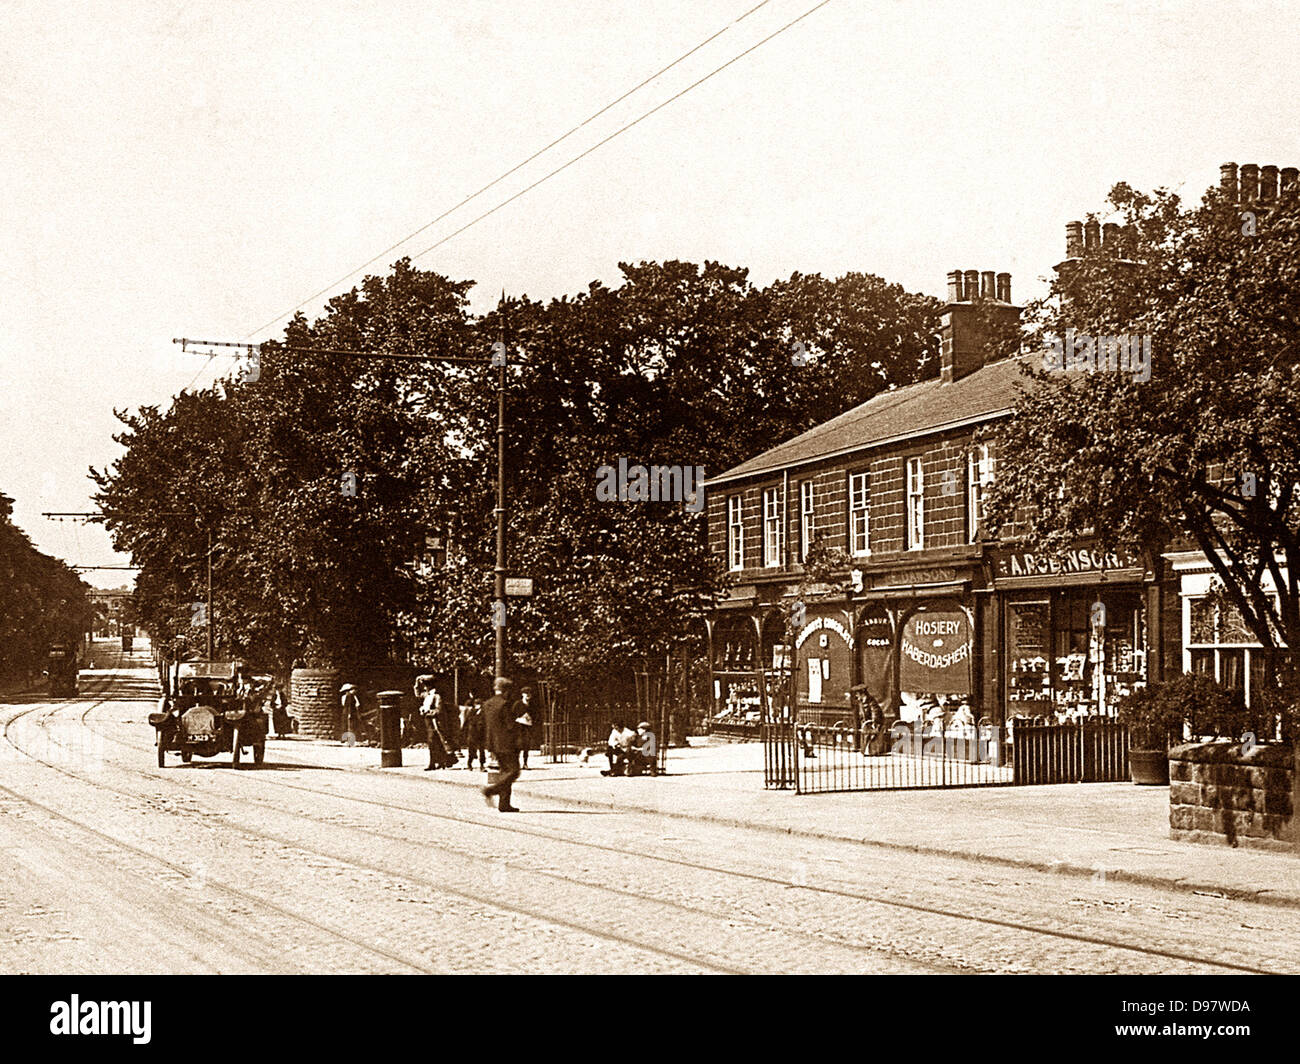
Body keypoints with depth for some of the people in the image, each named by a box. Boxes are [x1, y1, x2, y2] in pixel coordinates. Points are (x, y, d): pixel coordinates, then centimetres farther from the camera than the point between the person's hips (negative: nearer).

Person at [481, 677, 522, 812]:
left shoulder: (487, 704, 10)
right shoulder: (505, 704, -16)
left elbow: (484, 725, 16)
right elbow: (511, 725, -18)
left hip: (494, 744, 9)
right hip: (506, 744, -9)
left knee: (504, 772, 13)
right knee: (513, 772, -3)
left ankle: (504, 804, 10)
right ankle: (490, 791, -14)